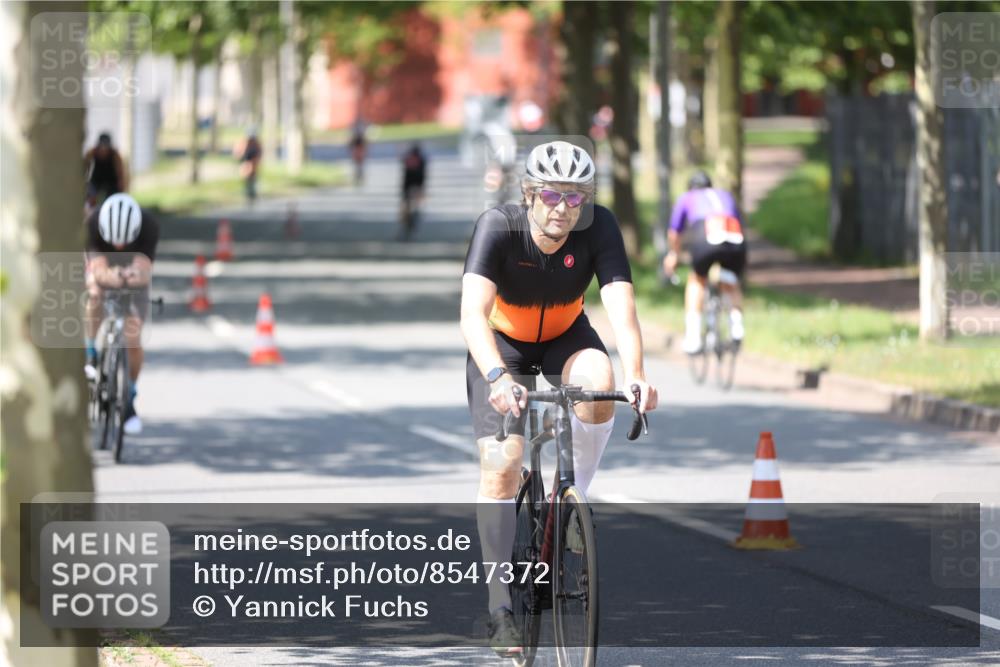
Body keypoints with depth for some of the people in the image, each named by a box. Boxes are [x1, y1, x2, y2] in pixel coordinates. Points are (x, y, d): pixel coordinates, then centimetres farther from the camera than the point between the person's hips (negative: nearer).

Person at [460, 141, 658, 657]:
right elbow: (473, 312, -43)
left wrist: (635, 374, -54)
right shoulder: (498, 227, -31)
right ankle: (501, 607, -3)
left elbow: (621, 305, -36)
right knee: (502, 466, -15)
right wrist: (498, 376, -60)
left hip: (564, 337, 2)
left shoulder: (600, 228, -26)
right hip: (501, 343, -1)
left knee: (598, 380, -34)